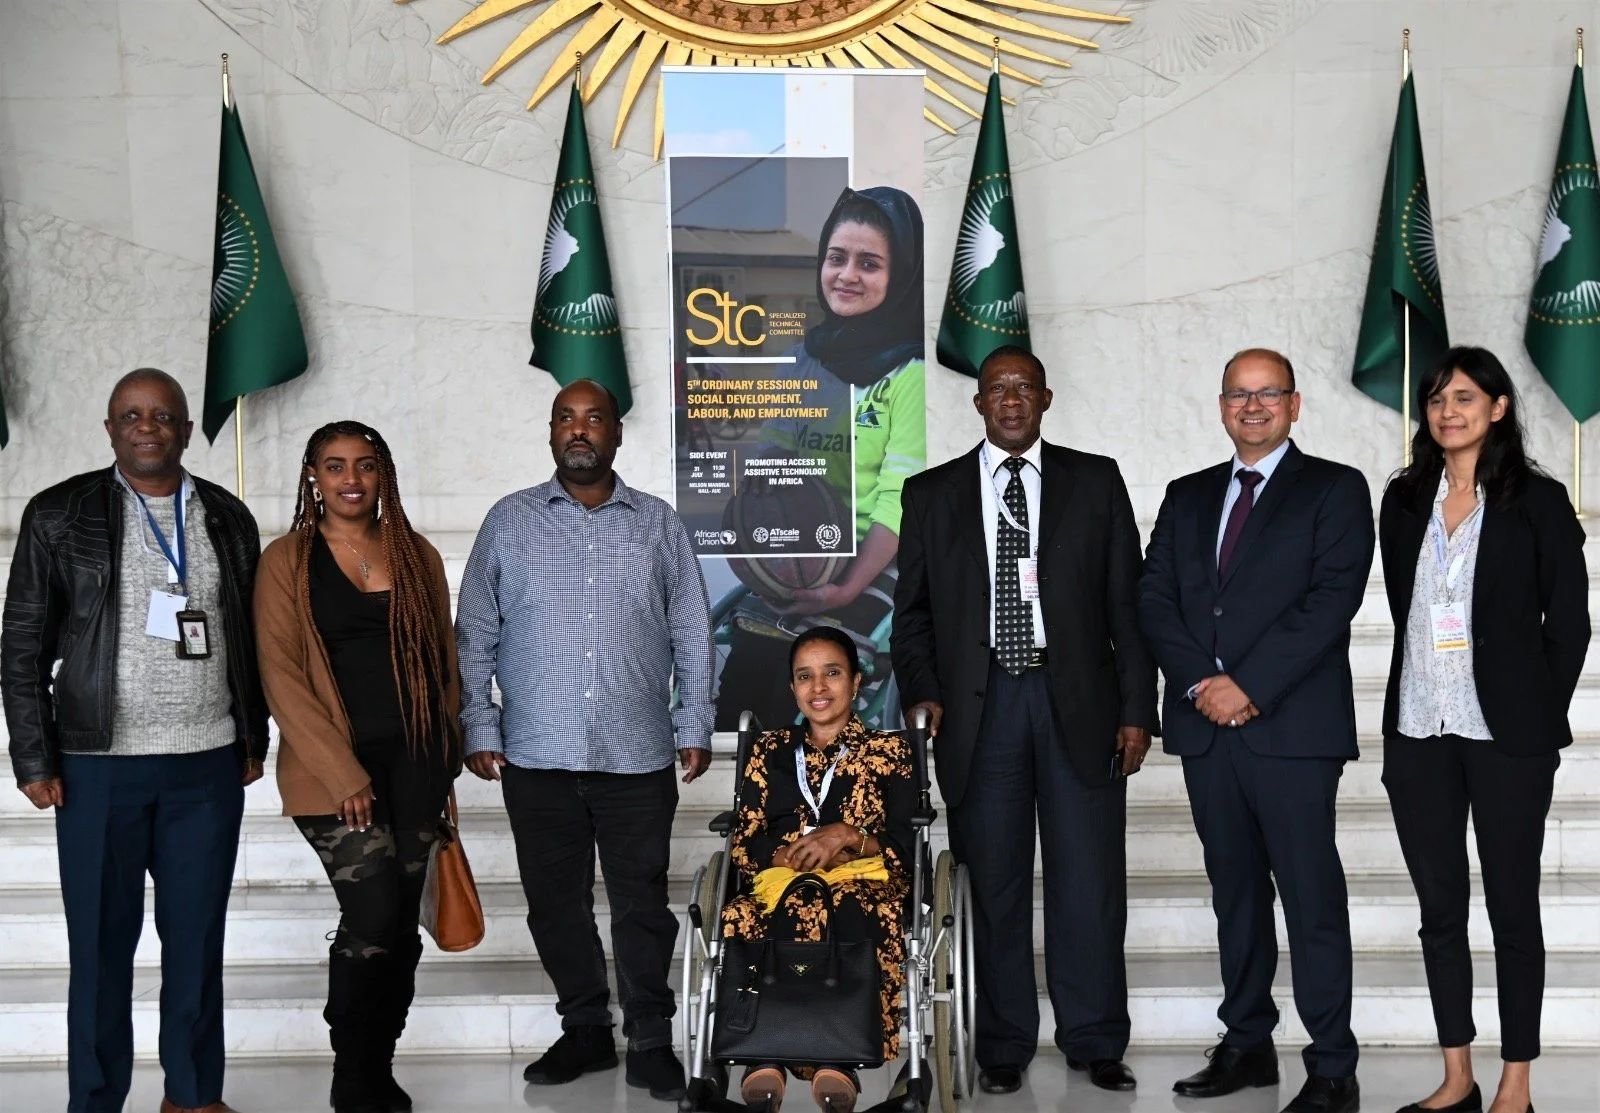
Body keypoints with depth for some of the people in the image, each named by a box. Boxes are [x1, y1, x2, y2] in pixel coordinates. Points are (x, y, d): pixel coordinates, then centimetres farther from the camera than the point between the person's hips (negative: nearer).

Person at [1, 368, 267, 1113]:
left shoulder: (228, 519, 8)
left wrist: (254, 739, 10)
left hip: (210, 765, 2)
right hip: (99, 766, -2)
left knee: (198, 937, 8)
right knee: (101, 942, 5)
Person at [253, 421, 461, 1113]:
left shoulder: (415, 555, 11)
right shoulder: (287, 562, 0)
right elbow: (280, 674, -6)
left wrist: (446, 754, 9)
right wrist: (341, 771, -12)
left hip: (414, 757, 4)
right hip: (335, 765, -4)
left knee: (402, 920, 5)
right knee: (373, 914, -10)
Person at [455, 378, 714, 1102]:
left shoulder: (659, 524, 7)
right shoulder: (508, 522, 6)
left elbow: (692, 635, 10)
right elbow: (474, 635, 6)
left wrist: (695, 727, 4)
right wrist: (480, 730, 0)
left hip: (637, 754, -1)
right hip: (536, 754, 1)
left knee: (642, 903, 4)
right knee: (555, 901, 9)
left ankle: (649, 1043, 16)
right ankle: (585, 1028, 25)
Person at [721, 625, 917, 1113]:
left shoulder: (889, 750, 19)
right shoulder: (771, 750, 23)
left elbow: (907, 848, 8)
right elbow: (743, 846, 12)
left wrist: (848, 837, -11)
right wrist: (804, 854, -8)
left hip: (864, 881, -1)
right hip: (782, 879, 1)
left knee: (853, 913, -40)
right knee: (799, 911, -39)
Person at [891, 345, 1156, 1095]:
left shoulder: (1096, 480, 9)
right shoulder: (931, 493, 10)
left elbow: (1127, 602, 6)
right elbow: (911, 610, 10)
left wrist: (1136, 709, 1)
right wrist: (922, 694, -5)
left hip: (1078, 702, 0)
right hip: (980, 706, 0)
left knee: (1090, 881, 2)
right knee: (994, 885, 5)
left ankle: (1095, 1044, 15)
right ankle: (1004, 1047, 17)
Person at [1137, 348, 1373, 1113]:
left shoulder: (1335, 489, 3)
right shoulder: (1187, 497, 17)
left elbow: (1332, 598, -9)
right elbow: (1154, 598, 9)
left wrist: (1249, 685, -15)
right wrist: (1199, 681, -7)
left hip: (1292, 726, -5)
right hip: (1206, 725, 5)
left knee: (1312, 898, -4)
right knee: (1234, 892, 12)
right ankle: (1246, 1045, 21)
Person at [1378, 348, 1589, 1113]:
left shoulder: (1538, 501, -2)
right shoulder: (1404, 501, 9)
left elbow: (1569, 621, -1)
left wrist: (1539, 718, -3)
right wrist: (1420, 701, 9)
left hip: (1506, 734, -4)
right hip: (1418, 732, 4)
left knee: (1513, 907, 4)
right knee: (1439, 907, 9)